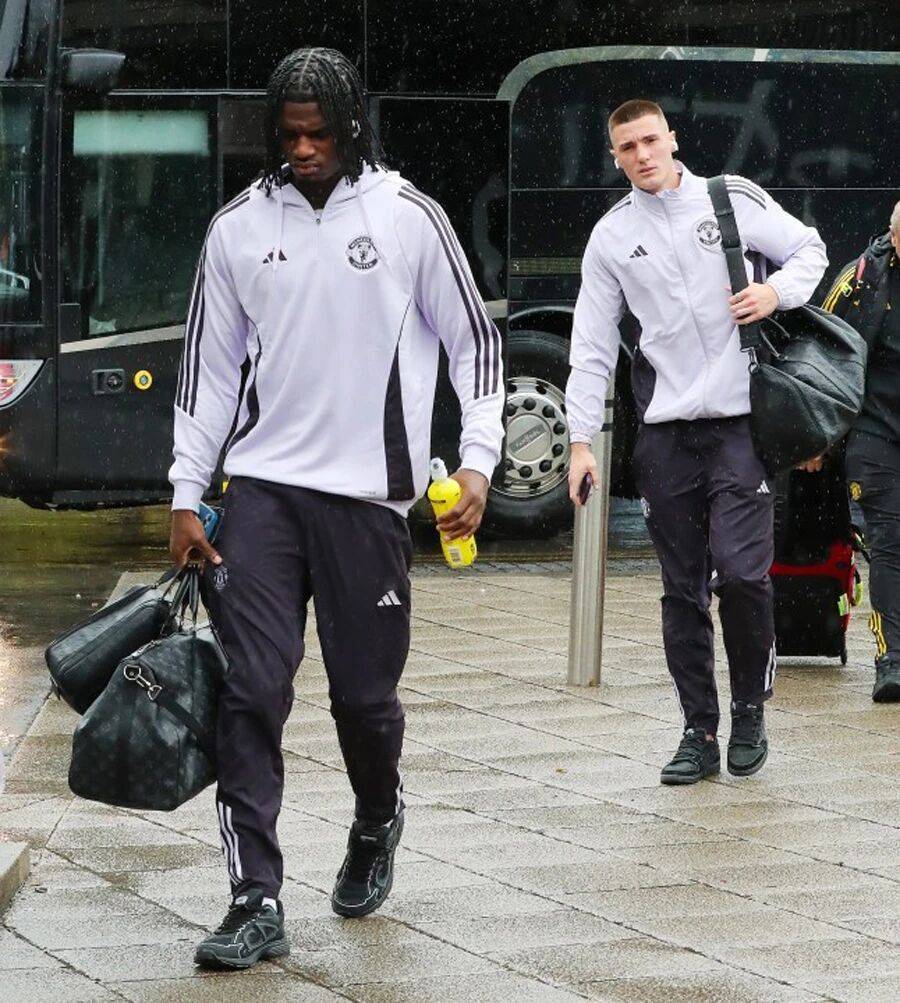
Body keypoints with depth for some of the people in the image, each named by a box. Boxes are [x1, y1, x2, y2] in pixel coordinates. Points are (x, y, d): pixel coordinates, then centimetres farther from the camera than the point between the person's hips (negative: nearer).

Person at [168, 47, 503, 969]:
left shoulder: (408, 218, -2)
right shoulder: (239, 227, 5)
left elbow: (472, 340, 4)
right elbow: (211, 365, 11)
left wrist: (476, 460, -5)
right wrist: (186, 494, 7)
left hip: (367, 493, -1)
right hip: (262, 486, 2)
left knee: (364, 692, 6)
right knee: (251, 691, -8)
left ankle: (376, 829, 37)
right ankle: (255, 902, -8)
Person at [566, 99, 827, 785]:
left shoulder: (732, 199, 3)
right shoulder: (612, 237, 8)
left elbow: (810, 248, 13)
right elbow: (593, 345, 10)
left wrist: (778, 290, -9)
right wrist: (582, 438, 4)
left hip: (740, 424, -3)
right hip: (666, 432, 3)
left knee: (740, 569, -13)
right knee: (683, 591, 4)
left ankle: (751, 712, 7)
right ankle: (700, 734, 10)